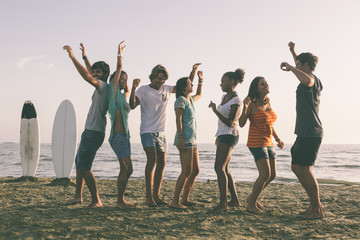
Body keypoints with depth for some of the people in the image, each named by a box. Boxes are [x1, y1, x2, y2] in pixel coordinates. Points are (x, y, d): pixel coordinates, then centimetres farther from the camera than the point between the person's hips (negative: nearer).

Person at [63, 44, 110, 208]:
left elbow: (87, 77, -28)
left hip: (94, 133, -11)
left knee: (84, 166, -12)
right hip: (89, 132, 11)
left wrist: (72, 57, -26)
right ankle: (78, 196, 28)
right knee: (79, 162, 19)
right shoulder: (100, 88, 15)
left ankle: (96, 200, -5)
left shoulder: (103, 86, -14)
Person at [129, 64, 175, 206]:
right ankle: (149, 196, -14)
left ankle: (156, 196, 14)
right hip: (147, 131, -6)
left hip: (161, 132, 6)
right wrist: (133, 88, -25)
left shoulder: (166, 89, 12)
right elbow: (132, 105, -13)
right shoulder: (143, 90, -2)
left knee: (162, 163, 5)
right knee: (152, 160, -18)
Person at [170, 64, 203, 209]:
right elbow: (178, 119, -16)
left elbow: (199, 95, 41)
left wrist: (200, 79, 31)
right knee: (187, 171, -13)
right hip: (185, 139, -10)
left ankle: (185, 199, 18)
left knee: (195, 170, 11)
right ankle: (175, 201, -9)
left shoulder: (190, 100, 18)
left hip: (192, 140, 10)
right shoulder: (180, 100, -7)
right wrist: (180, 138, -23)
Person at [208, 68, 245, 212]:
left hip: (229, 135, -10)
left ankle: (223, 203, -16)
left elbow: (230, 123, -19)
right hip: (223, 135, 10)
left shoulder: (236, 101, -13)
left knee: (219, 168, -16)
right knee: (224, 169, 11)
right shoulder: (224, 97, 13)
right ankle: (235, 199, 19)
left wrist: (215, 111, -25)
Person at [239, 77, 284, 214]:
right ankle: (251, 205, 2)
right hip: (256, 143, -8)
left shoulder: (267, 103, 13)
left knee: (272, 175, 8)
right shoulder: (252, 104, -9)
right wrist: (245, 107, -26)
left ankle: (252, 197, 25)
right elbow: (241, 124, -13)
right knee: (266, 174, -13)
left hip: (268, 143, 8)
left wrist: (277, 139, 19)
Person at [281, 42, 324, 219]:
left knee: (304, 169, -9)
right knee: (297, 167, 12)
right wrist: (293, 52, 43)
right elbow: (301, 70, 41)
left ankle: (317, 209, -3)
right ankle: (315, 203, 17)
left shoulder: (311, 78, -11)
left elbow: (306, 80, -38)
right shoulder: (313, 80, 19)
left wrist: (290, 67, -23)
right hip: (306, 132, 10)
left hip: (310, 133, -10)